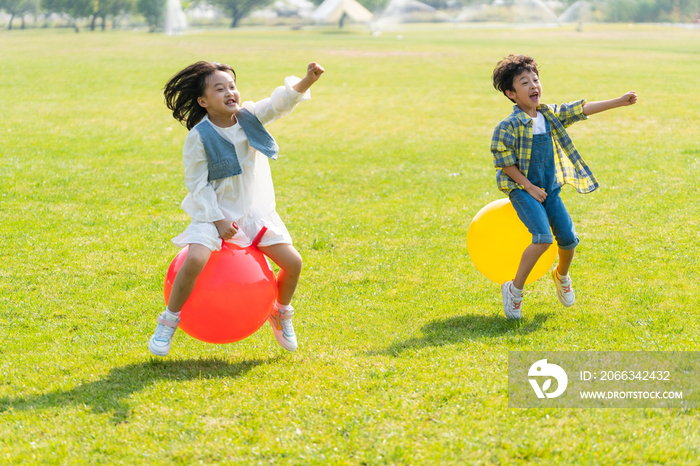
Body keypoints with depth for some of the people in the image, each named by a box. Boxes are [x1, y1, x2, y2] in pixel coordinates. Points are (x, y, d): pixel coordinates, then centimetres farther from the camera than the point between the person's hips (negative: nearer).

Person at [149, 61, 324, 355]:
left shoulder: (250, 116, -5)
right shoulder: (199, 137, -15)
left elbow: (281, 101, -19)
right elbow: (196, 183, -12)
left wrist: (307, 80, -38)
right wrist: (217, 220, -17)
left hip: (255, 211, 4)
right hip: (215, 212, -4)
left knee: (292, 262, -4)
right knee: (195, 260, -28)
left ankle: (282, 314, 26)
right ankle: (168, 322, -7)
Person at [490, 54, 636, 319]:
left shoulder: (551, 115, 4)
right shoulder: (510, 126, -15)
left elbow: (583, 109, 6)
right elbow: (504, 162, -13)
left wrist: (620, 102, 2)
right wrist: (529, 187, -15)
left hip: (550, 188, 6)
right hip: (522, 189, -6)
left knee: (568, 238, -1)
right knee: (543, 238, -23)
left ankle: (562, 276, 32)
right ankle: (515, 290, -8)